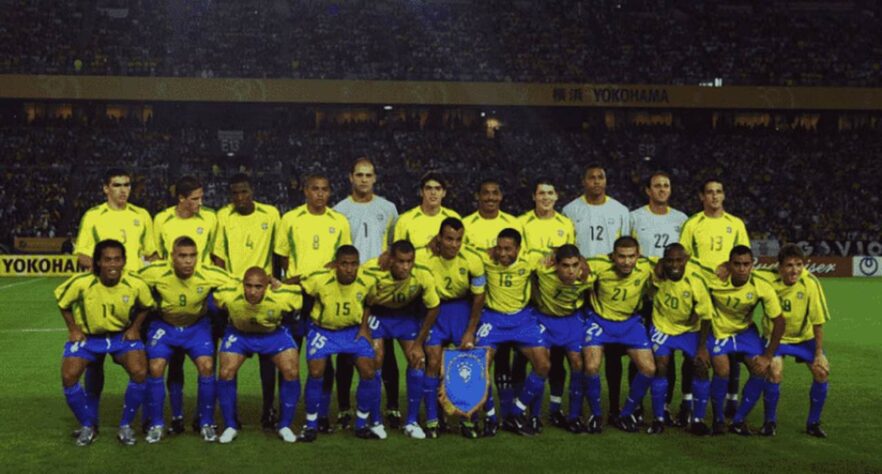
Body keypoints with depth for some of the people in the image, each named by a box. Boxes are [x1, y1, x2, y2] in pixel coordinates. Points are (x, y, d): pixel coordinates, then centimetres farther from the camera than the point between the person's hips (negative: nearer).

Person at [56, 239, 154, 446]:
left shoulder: (135, 284, -21)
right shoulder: (81, 283, -25)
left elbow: (145, 306, 2)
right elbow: (62, 302, -4)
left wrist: (135, 328, -6)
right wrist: (73, 329, -7)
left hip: (122, 335, 0)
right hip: (87, 335, 0)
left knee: (140, 372, -21)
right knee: (68, 376, -17)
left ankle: (125, 425, 2)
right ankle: (87, 426, 8)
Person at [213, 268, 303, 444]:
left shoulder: (282, 297, -35)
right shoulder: (228, 296, -33)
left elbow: (299, 293, -13)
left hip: (274, 333, 0)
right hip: (239, 333, 1)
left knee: (292, 372, -15)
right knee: (225, 373, -14)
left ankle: (284, 426, 5)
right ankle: (230, 427, 6)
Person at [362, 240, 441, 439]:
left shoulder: (423, 276, -30)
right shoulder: (372, 272, -36)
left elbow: (433, 308, -13)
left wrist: (419, 343, -9)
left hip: (407, 313, 2)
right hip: (377, 312, -2)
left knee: (417, 360, -8)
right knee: (375, 359, -14)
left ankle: (412, 421, 5)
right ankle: (375, 421, 2)